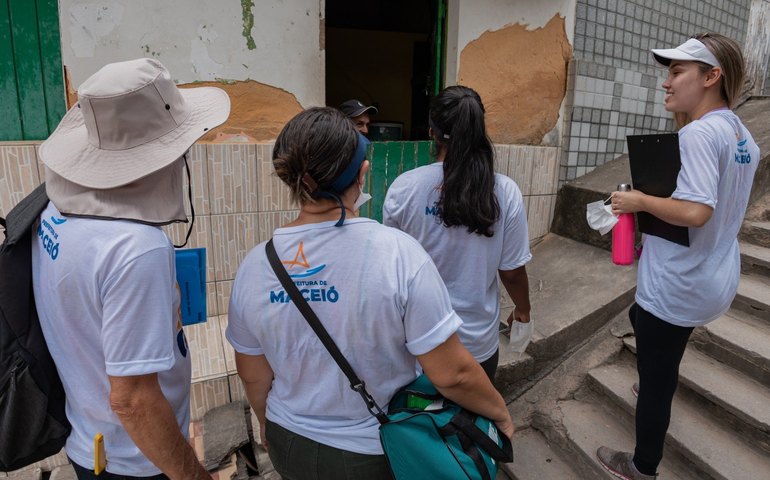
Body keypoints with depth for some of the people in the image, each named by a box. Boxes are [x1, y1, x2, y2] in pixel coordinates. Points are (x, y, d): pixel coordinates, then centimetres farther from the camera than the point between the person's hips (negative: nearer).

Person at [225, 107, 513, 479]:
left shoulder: (254, 265, -14)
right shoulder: (398, 253, -26)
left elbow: (253, 375, -1)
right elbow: (451, 374, -22)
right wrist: (501, 414, -3)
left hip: (289, 447, 3)